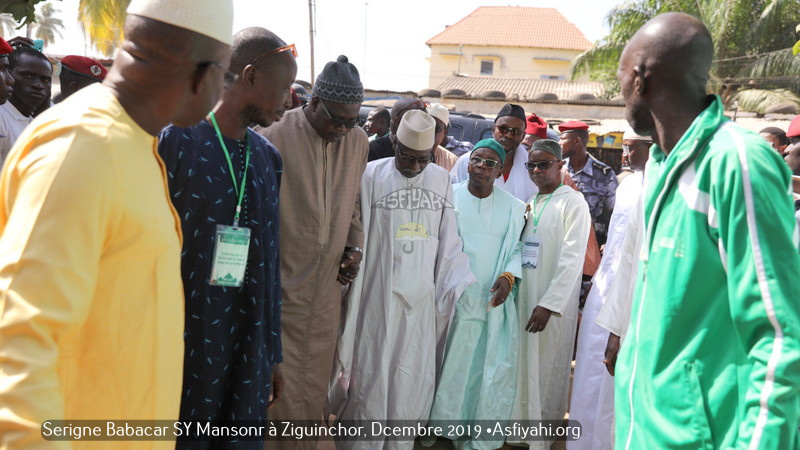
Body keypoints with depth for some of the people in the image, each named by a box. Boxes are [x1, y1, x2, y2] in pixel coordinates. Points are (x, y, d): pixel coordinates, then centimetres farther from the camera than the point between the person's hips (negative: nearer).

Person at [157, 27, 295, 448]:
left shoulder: (267, 157, 6)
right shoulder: (172, 139, -9)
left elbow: (269, 259, 8)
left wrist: (272, 350, 11)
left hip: (247, 346, 5)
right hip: (178, 343, -4)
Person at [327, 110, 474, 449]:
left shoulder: (442, 179, 4)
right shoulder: (371, 176, -7)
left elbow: (448, 243, 8)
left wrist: (464, 287, 5)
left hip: (421, 300, 4)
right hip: (377, 297, -3)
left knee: (411, 383, 12)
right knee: (370, 378, 6)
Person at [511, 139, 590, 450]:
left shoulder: (573, 202, -8)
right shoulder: (530, 203, 14)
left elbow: (572, 259, -15)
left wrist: (549, 304, -19)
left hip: (552, 303, -6)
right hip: (524, 296, 6)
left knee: (546, 370, 2)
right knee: (523, 365, 12)